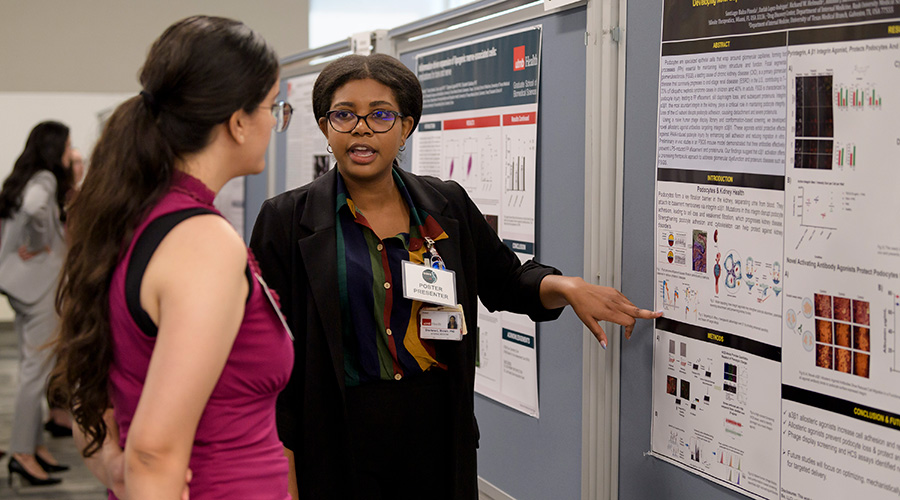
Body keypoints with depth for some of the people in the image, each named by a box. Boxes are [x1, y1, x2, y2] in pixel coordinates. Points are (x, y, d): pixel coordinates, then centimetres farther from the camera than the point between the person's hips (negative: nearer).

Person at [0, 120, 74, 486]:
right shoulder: (45, 179, -13)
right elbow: (34, 208, -35)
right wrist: (38, 245, -20)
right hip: (40, 281, -10)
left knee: (31, 367, 13)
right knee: (38, 368, -5)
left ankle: (35, 445, 20)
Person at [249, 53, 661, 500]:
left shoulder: (448, 207, 6)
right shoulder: (286, 220, -4)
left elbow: (506, 282, 17)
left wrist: (564, 287, -5)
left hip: (437, 435, 3)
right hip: (337, 444, -3)